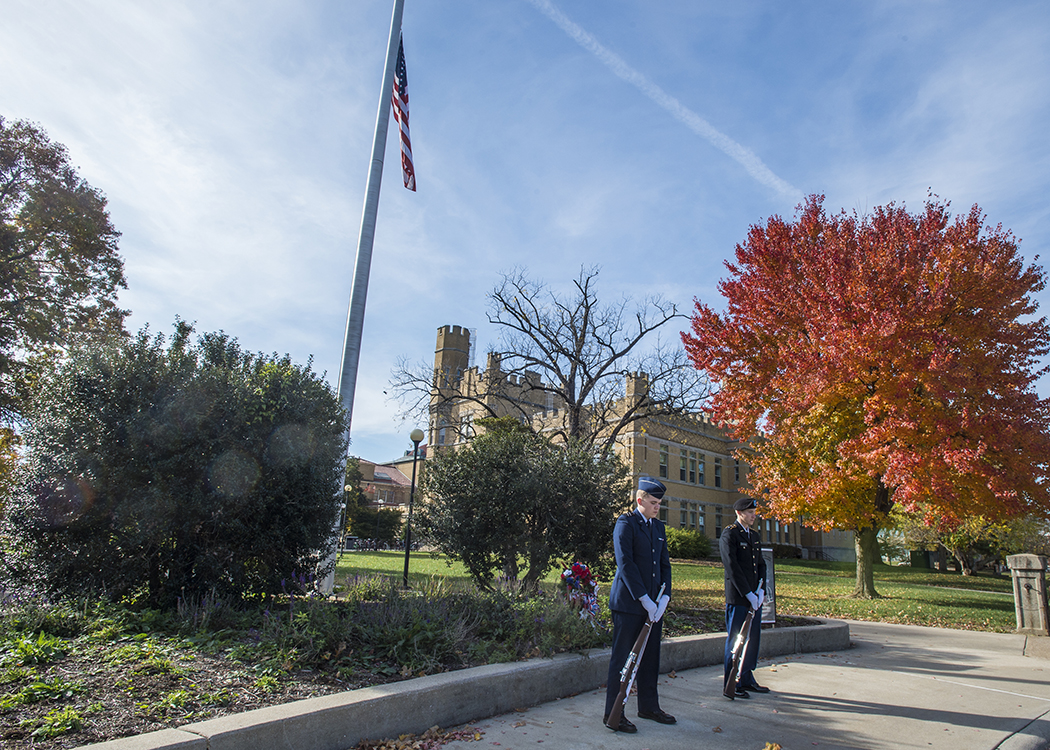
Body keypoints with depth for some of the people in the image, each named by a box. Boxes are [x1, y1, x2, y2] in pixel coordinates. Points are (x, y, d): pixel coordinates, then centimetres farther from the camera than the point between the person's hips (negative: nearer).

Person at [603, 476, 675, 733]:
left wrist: (664, 597, 1)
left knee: (650, 658, 15)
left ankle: (648, 706, 30)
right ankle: (613, 714, 10)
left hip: (654, 604, 7)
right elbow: (625, 564, -15)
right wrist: (644, 599, -17)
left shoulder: (659, 527, 14)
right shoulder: (625, 523, -9)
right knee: (622, 659, 0)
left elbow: (665, 564, 14)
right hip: (628, 603, -7)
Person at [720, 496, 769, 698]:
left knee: (753, 640, 12)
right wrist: (748, 594, -16)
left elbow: (761, 565, 16)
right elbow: (732, 566, -15)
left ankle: (747, 680, 24)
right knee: (735, 640, -2)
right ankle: (731, 685, 6)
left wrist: (761, 590, 2)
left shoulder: (754, 536, 17)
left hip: (755, 597, 8)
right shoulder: (729, 534, -8)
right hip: (737, 598, -8)